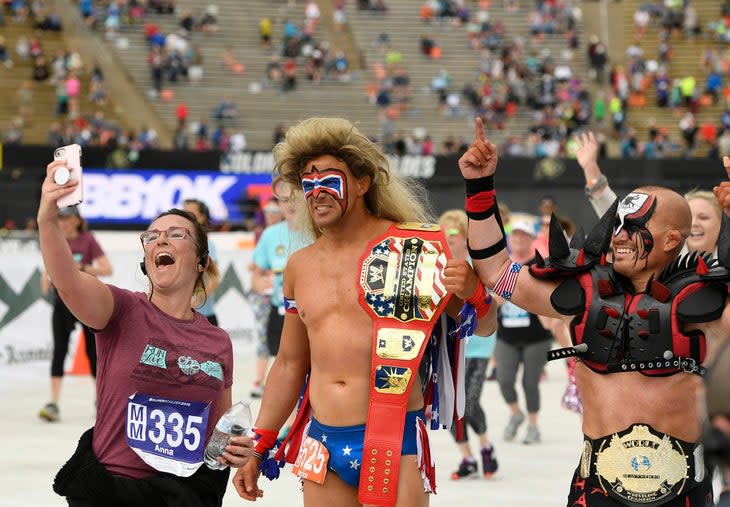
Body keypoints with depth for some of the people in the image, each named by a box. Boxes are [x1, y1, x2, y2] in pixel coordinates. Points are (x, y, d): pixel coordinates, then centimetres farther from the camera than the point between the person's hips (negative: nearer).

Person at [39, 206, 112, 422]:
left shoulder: (87, 240, -6)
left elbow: (107, 269, -11)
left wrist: (82, 268, -25)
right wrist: (47, 279, -6)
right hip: (63, 302, 2)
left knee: (93, 350, 8)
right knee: (59, 351, -11)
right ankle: (54, 403, -18)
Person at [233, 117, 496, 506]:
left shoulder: (413, 248, -2)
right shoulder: (300, 266, 12)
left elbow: (483, 328, 3)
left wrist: (474, 295, -19)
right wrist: (258, 446, 19)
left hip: (393, 440, -5)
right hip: (322, 445, 5)